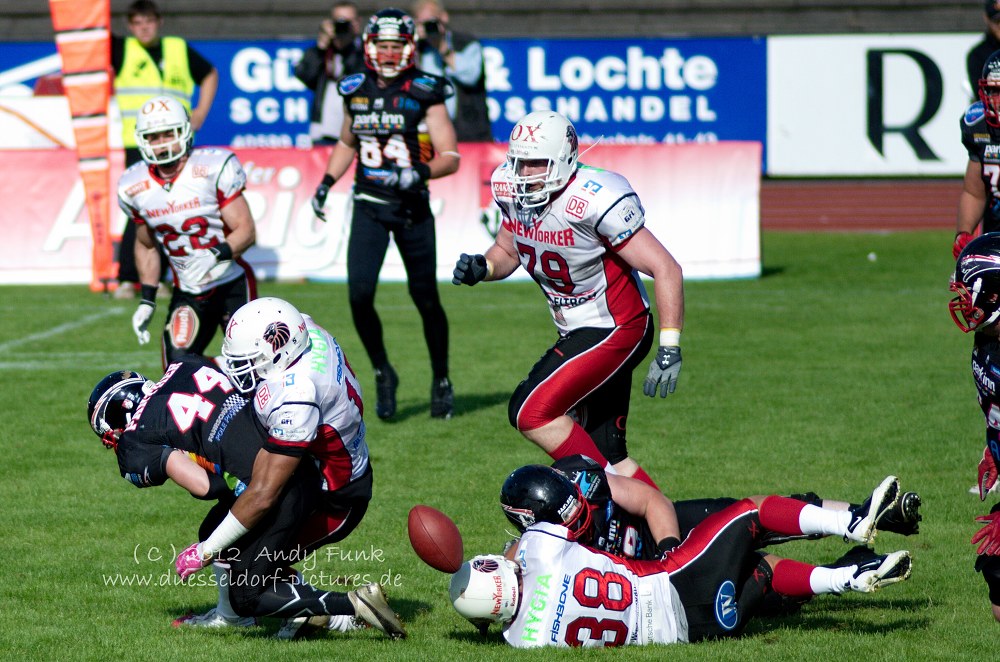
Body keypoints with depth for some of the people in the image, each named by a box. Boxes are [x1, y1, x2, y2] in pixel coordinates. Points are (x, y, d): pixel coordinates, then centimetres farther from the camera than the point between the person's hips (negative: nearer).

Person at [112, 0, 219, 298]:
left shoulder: (180, 50, 12)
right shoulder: (122, 50, 7)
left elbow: (210, 74, 27)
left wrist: (201, 112, 17)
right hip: (138, 145, -3)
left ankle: (156, 278, 13)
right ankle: (126, 279, -12)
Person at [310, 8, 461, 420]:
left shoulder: (424, 95, -7)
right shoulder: (356, 92, 6)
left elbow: (450, 158, -9)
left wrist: (421, 172, -27)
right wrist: (326, 182, 11)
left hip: (412, 207, -3)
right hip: (369, 206, 3)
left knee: (426, 298, 4)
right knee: (359, 295, -11)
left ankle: (441, 381, 23)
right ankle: (382, 374, 10)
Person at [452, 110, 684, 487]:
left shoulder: (594, 201, -27)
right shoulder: (514, 193, -4)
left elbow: (666, 270, -24)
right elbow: (507, 251, 16)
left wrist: (669, 350, -28)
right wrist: (481, 268, -8)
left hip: (614, 330, -8)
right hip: (576, 334, 8)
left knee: (532, 412, -18)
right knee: (605, 454, 11)